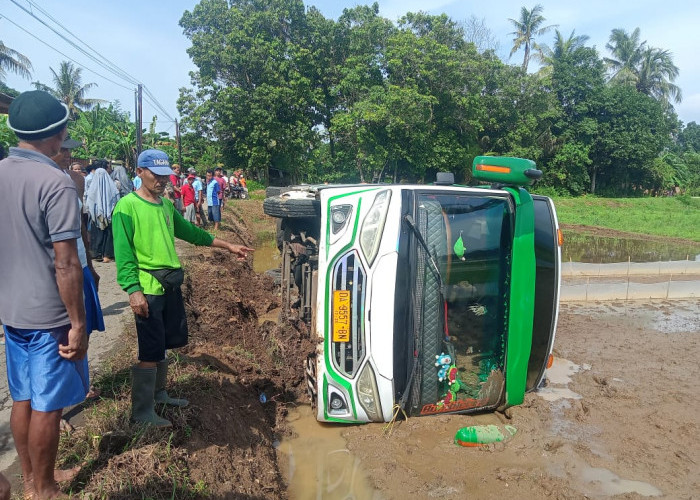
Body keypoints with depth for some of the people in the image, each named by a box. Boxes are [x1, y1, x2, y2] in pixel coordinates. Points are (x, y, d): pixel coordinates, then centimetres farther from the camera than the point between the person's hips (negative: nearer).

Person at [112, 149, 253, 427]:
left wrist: (228, 246, 23)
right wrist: (133, 291, -23)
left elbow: (190, 232, 22)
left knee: (163, 344, 19)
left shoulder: (166, 205, 13)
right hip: (147, 288, -8)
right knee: (149, 351, -2)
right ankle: (142, 411, 13)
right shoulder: (127, 206, -10)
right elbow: (123, 254, -15)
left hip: (171, 285, 8)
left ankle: (158, 394, 37)